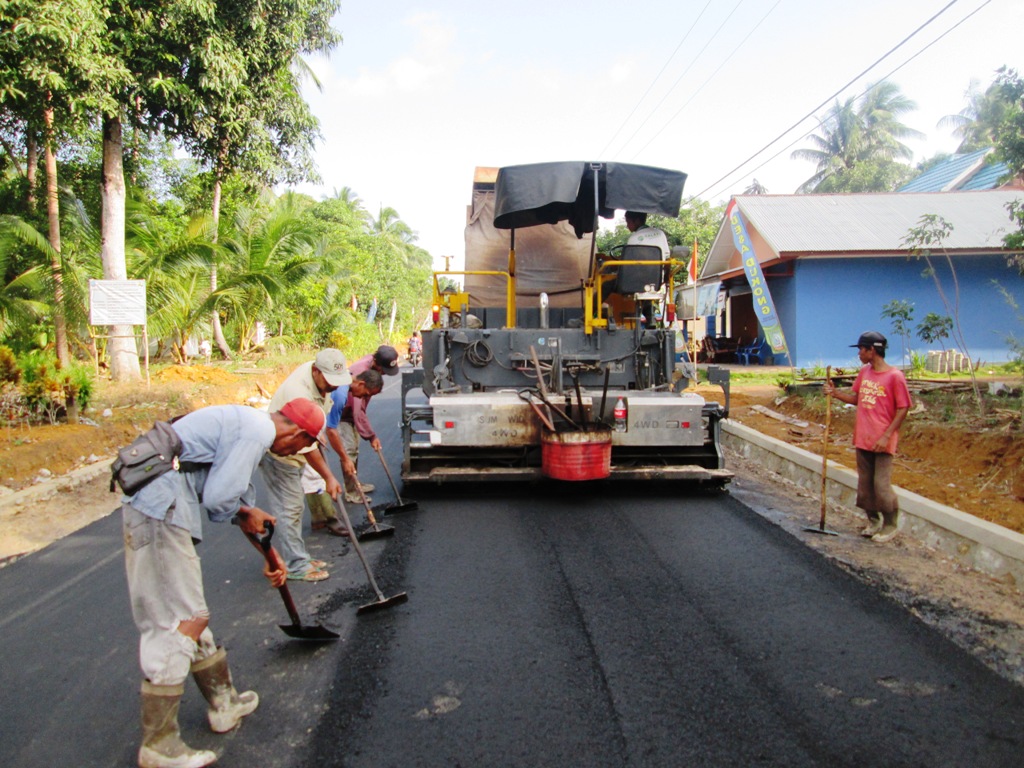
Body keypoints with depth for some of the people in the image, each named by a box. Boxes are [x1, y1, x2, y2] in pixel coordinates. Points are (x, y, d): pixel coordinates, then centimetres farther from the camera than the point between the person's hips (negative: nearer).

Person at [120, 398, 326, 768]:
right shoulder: (258, 432, -12)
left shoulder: (249, 423, 21)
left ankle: (224, 702, 34)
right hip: (160, 513, -11)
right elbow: (218, 497, -19)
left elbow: (241, 494, 32)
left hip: (147, 505, 11)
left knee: (188, 613, 18)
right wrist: (246, 515, 5)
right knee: (183, 620, -5)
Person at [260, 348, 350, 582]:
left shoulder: (319, 376, -8)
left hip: (292, 453, 9)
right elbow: (307, 446, -32)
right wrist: (328, 477, -29)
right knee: (289, 510, -4)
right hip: (277, 455, -9)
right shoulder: (299, 394, -36)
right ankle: (297, 566, 4)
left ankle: (295, 557, 26)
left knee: (295, 509, 16)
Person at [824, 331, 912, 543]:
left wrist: (886, 436, -16)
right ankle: (873, 521, 28)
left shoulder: (894, 376, -13)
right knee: (865, 484, 12)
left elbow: (903, 409, -11)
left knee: (881, 485, -3)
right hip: (862, 439, 7)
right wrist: (835, 393, 2)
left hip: (882, 442, -7)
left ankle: (891, 525, 15)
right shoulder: (864, 373, 8)